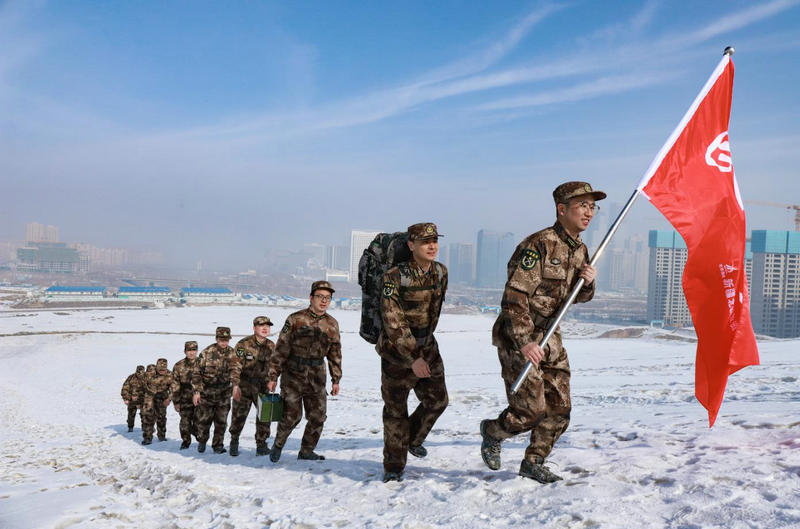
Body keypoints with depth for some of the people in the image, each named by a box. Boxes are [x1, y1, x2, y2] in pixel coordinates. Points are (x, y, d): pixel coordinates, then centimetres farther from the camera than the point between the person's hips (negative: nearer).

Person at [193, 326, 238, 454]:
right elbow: (197, 372, -5)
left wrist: (236, 385, -35)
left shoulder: (232, 353, -3)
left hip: (223, 393, 1)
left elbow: (235, 370, -16)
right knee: (203, 419, 7)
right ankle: (202, 441, 30)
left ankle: (218, 445, 18)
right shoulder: (207, 352, -8)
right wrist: (196, 391, -10)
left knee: (221, 421, 4)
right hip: (206, 392, -1)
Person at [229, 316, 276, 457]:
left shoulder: (271, 346, 3)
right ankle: (234, 442, 26)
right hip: (244, 385, -3)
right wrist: (235, 386, -16)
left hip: (262, 385, 3)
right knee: (239, 415, 4)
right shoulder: (244, 344, -12)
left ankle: (261, 445, 5)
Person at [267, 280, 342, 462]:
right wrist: (273, 377, -6)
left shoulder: (332, 324, 6)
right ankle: (278, 445, 22)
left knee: (318, 417, 3)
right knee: (291, 415, -4)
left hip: (317, 377, 4)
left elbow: (335, 353, 14)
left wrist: (336, 379, 11)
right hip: (293, 374, -4)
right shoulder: (295, 320, -7)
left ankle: (306, 451, 21)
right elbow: (281, 349, -5)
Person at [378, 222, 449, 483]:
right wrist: (412, 358, -26)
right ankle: (393, 467, 14)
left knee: (437, 400, 9)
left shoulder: (441, 273, -2)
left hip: (427, 347, 6)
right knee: (396, 408, 0)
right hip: (396, 350, -6)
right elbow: (393, 322, -22)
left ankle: (413, 439, 36)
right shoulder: (395, 276, -21)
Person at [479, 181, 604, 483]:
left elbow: (580, 297, 20)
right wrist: (524, 342, -27)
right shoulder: (538, 245, -19)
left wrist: (588, 282, -4)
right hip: (518, 337, -8)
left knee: (559, 409, 7)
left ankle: (533, 463, 23)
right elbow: (514, 296, -23)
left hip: (550, 338, 8)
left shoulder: (579, 250, 7)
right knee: (531, 410, -8)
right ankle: (493, 432, 22)